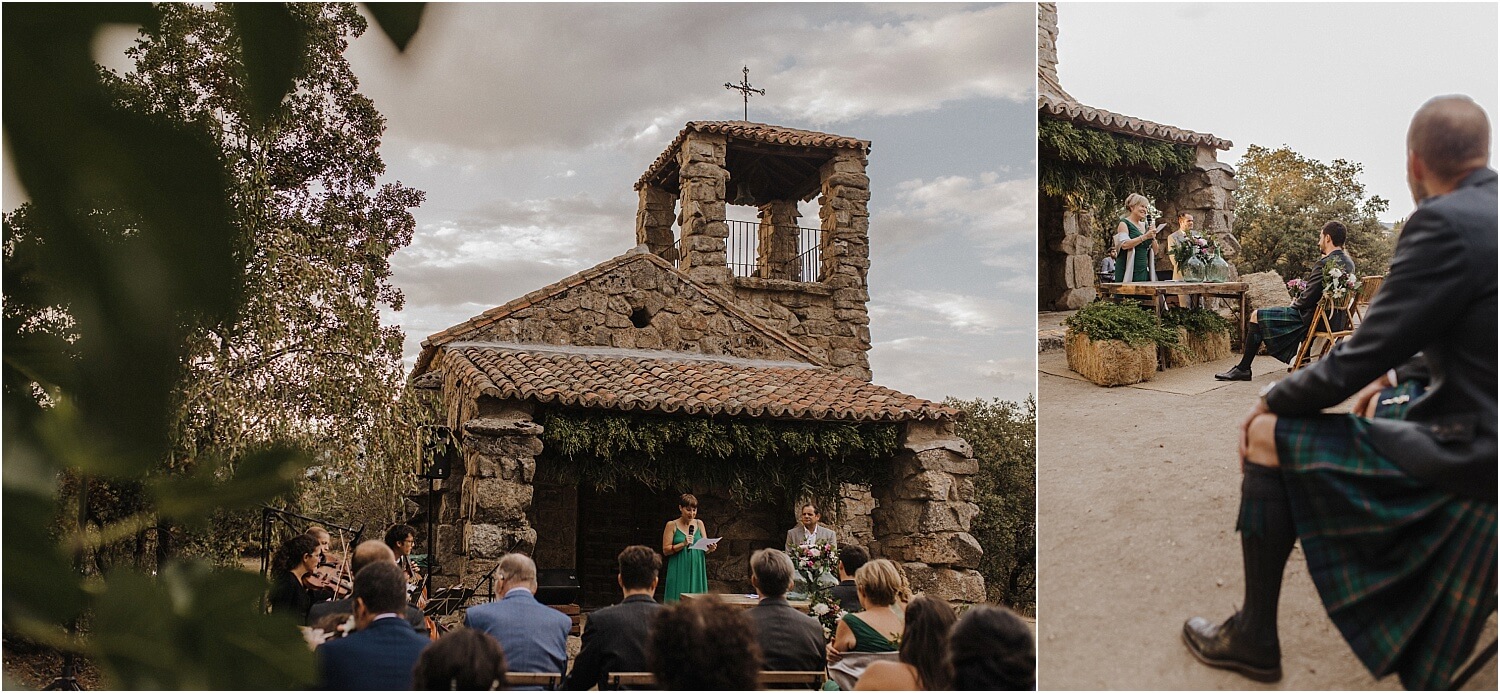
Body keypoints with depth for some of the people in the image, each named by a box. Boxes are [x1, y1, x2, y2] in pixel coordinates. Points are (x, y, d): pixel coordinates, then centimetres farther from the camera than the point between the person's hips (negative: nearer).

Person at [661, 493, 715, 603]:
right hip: (679, 572, -3)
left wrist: (710, 548, -9)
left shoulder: (699, 524, 10)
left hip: (697, 571, 3)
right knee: (678, 601, -7)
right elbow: (666, 550, -4)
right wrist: (683, 544, -16)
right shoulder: (672, 525, -1)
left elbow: (705, 549, 13)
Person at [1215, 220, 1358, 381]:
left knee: (1256, 316, -4)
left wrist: (1294, 305, -2)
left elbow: (1308, 297, -22)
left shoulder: (1324, 264, -21)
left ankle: (1243, 369, -2)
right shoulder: (1349, 262, 8)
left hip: (1312, 318, -9)